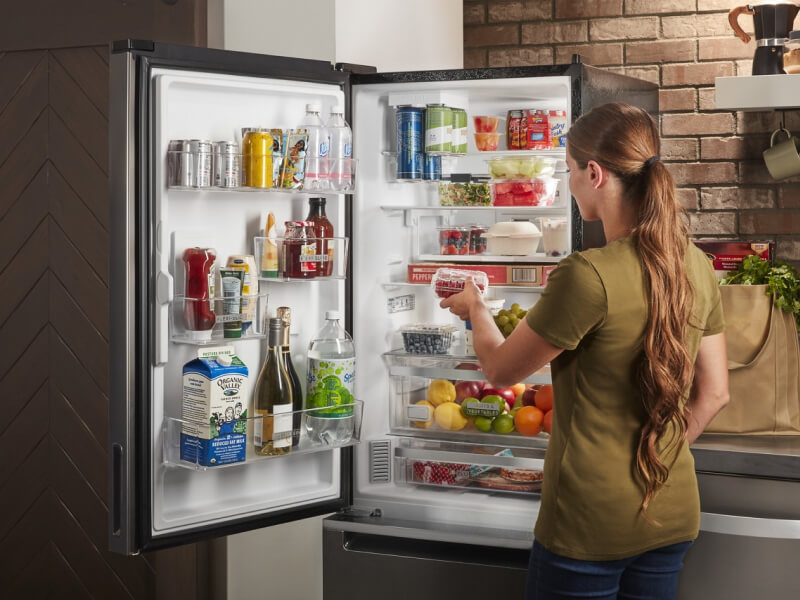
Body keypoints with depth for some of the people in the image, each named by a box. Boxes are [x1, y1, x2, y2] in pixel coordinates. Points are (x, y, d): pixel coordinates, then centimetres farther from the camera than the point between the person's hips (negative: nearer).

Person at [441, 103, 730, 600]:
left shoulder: (588, 275, -22)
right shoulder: (696, 267, -1)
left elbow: (500, 370, -9)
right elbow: (713, 395, 7)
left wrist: (475, 307, 10)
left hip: (592, 520, -7)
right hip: (673, 514, 7)